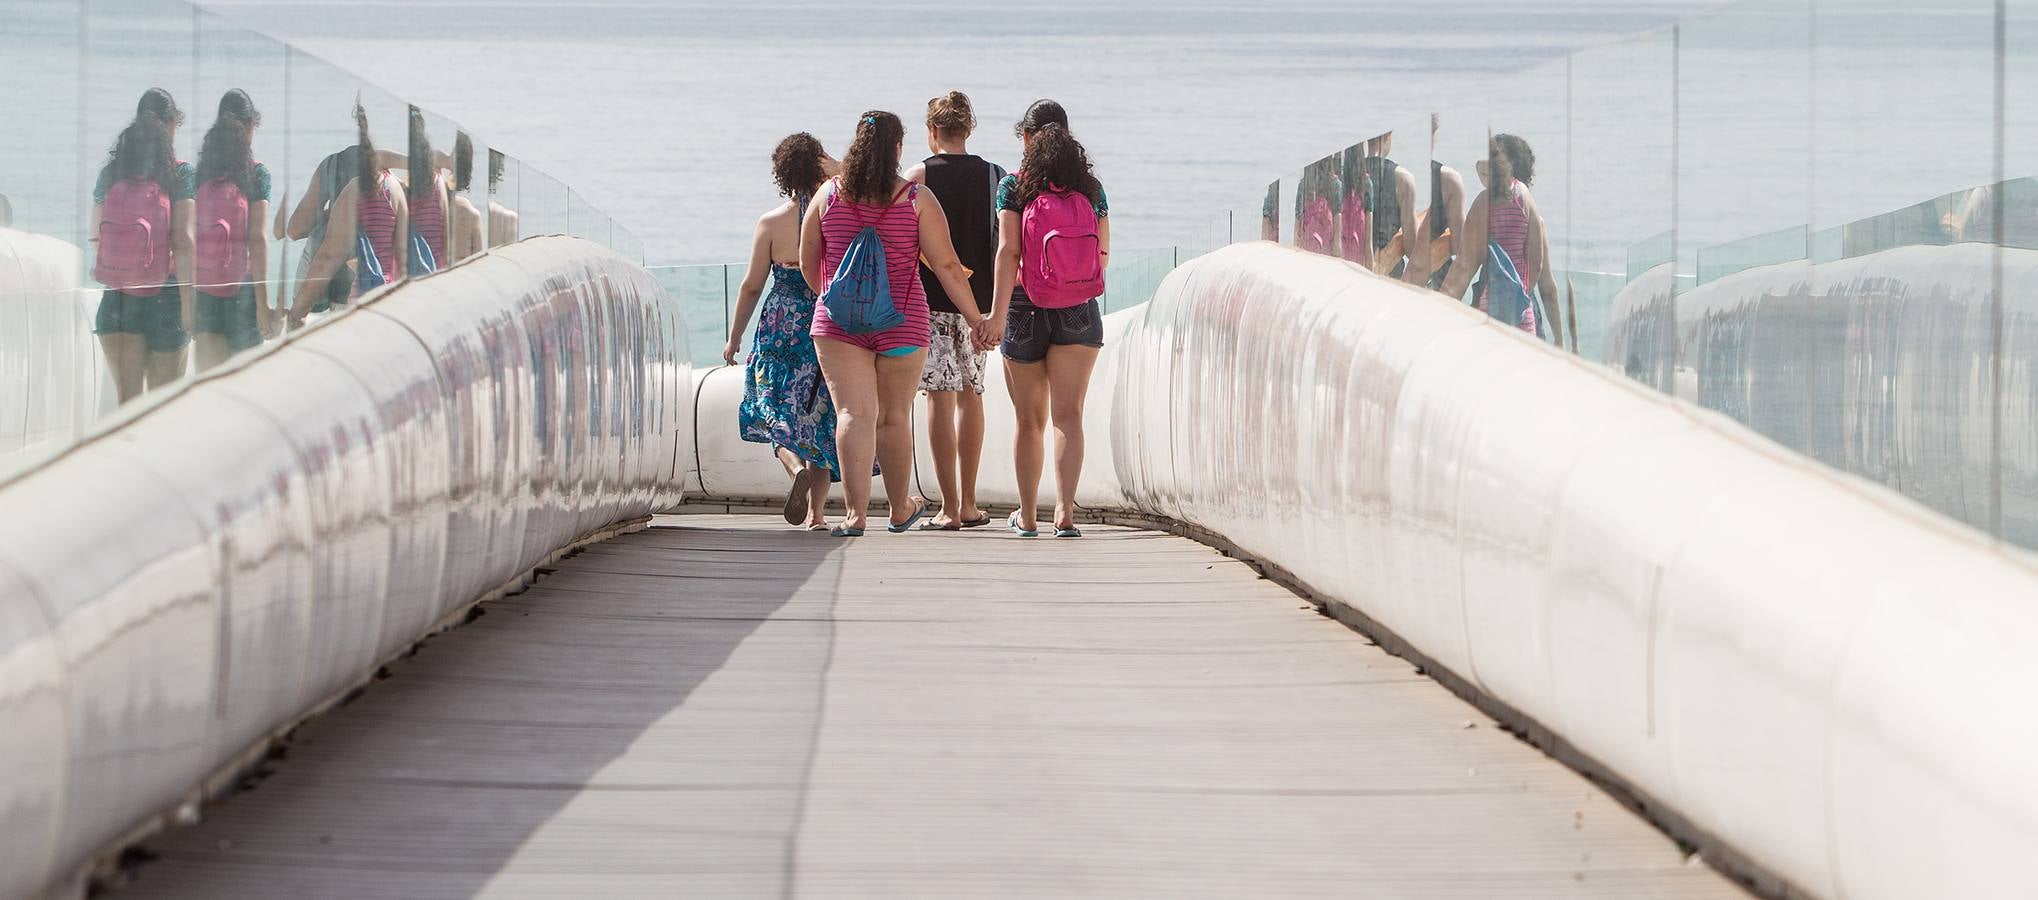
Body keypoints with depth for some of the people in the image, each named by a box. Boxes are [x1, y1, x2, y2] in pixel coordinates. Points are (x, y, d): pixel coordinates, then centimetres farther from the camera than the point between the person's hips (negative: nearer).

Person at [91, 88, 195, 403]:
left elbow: (95, 238, 9)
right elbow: (183, 241, -12)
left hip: (117, 296, 3)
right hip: (165, 294, -3)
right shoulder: (182, 174, -6)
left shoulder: (110, 173, 6)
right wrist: (188, 303, -10)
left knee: (127, 400, 4)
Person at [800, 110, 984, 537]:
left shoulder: (829, 196, 2)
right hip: (901, 322, 0)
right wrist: (975, 318, 3)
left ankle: (855, 512, -17)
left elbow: (808, 265, 11)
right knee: (893, 417, 13)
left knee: (854, 414, -4)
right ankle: (900, 509, 29)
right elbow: (946, 266, -6)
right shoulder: (917, 200, -4)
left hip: (838, 322, 1)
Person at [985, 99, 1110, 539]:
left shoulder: (1014, 186, -5)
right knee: (1068, 414, -3)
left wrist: (998, 314, -15)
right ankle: (1065, 510, -19)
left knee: (1029, 419, 11)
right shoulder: (1090, 188, 3)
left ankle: (1028, 516, 21)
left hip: (1026, 309, -1)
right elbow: (1104, 254, 9)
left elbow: (1008, 251, -13)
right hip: (1079, 313, 1)